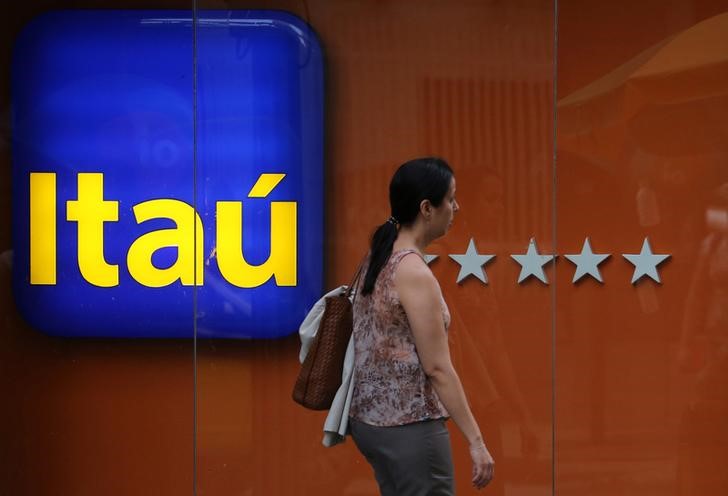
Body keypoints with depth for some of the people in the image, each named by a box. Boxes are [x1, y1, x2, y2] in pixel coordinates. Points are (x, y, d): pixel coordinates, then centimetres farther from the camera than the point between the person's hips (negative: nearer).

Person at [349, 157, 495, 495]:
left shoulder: (378, 258, 8)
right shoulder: (414, 274, -19)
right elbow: (437, 368, -20)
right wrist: (476, 441, -17)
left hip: (371, 418, 9)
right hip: (409, 427, -9)